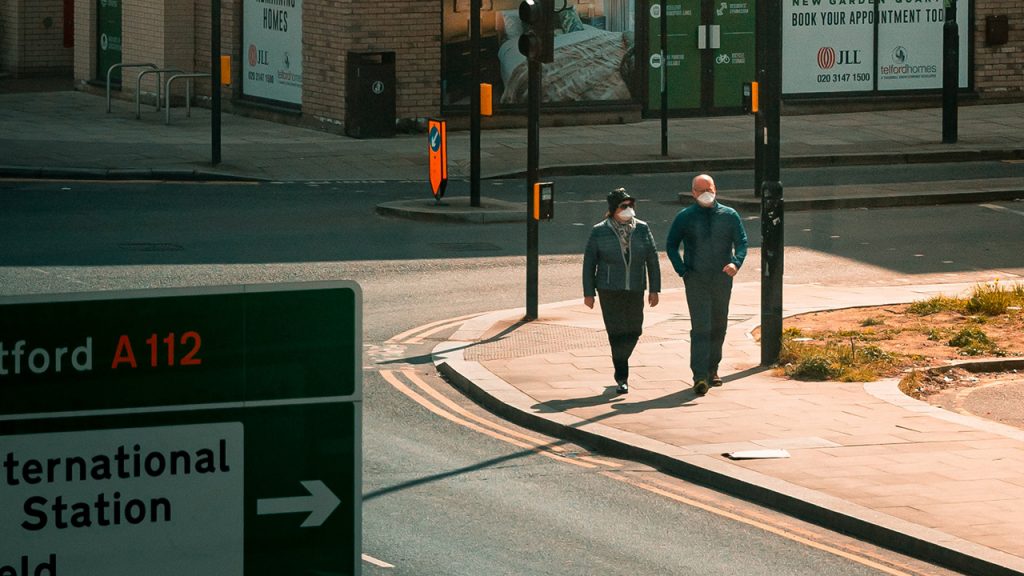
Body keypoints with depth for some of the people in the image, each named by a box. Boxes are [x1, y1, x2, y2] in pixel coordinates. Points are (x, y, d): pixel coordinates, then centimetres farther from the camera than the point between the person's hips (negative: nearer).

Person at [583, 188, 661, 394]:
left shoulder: (642, 229, 3)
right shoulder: (599, 231, -3)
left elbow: (652, 260, 6)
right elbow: (589, 263, 0)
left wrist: (654, 289, 2)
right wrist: (588, 293, -2)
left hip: (635, 290, 3)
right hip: (609, 290, -3)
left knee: (634, 331, 6)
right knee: (617, 332, -6)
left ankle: (620, 362, 33)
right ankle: (622, 378, -1)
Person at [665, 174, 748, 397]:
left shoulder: (729, 216, 5)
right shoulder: (685, 217, 1)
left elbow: (742, 242, 2)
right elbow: (671, 245, 8)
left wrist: (736, 263, -19)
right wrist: (682, 271, -5)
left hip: (722, 279, 3)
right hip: (696, 280, -3)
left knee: (718, 327, 12)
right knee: (700, 327, -13)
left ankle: (712, 369, 29)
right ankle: (700, 377, -18)